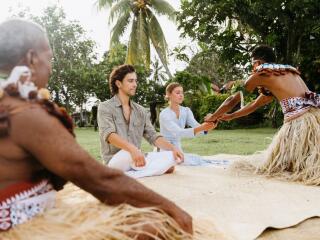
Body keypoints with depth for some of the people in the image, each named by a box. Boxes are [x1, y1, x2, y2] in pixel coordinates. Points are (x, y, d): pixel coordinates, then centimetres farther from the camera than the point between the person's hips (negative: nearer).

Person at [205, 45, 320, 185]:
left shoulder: (261, 73, 6)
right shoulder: (287, 71, 29)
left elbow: (233, 100, 15)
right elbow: (256, 104, 35)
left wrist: (214, 116, 31)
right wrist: (231, 116, 42)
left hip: (300, 119, -8)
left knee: (277, 165, 5)